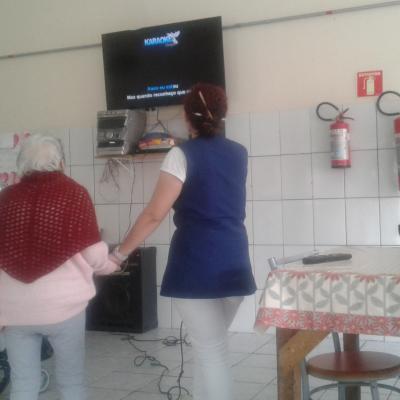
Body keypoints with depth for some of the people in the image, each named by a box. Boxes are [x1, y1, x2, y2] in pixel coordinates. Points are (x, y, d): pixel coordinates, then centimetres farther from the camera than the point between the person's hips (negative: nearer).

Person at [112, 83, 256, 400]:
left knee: (211, 351, 1)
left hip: (197, 265, -6)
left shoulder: (183, 155, -7)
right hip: (234, 264, 6)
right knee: (211, 346, 20)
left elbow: (154, 215, -12)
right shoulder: (239, 153, 11)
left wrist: (119, 253, -2)